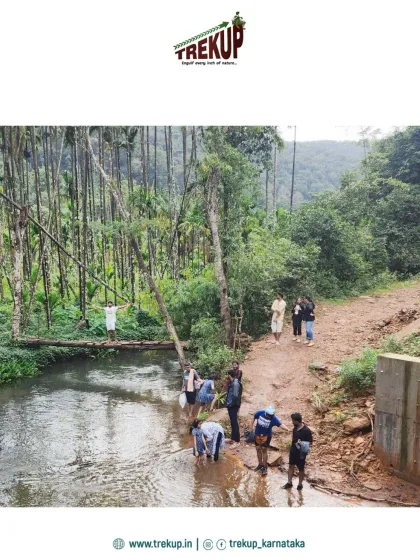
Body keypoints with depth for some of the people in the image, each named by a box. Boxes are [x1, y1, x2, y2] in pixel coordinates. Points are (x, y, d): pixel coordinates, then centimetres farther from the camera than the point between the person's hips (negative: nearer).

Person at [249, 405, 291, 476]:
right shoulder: (259, 413, -18)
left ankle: (264, 467, 18)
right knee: (258, 449, 14)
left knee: (264, 450, 2)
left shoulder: (274, 418, -24)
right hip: (258, 434, 3)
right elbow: (254, 418, 1)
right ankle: (260, 464, 33)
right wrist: (251, 426, 6)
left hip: (266, 436, -3)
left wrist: (288, 429, -51)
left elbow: (281, 424, -35)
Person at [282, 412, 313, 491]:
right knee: (291, 466, 16)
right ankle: (289, 483, 29)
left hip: (300, 453, -6)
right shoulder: (295, 427, -6)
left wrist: (302, 443, -32)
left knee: (301, 469, 12)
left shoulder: (306, 430, -26)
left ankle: (300, 484, 31)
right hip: (293, 450, 6)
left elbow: (310, 443, -18)